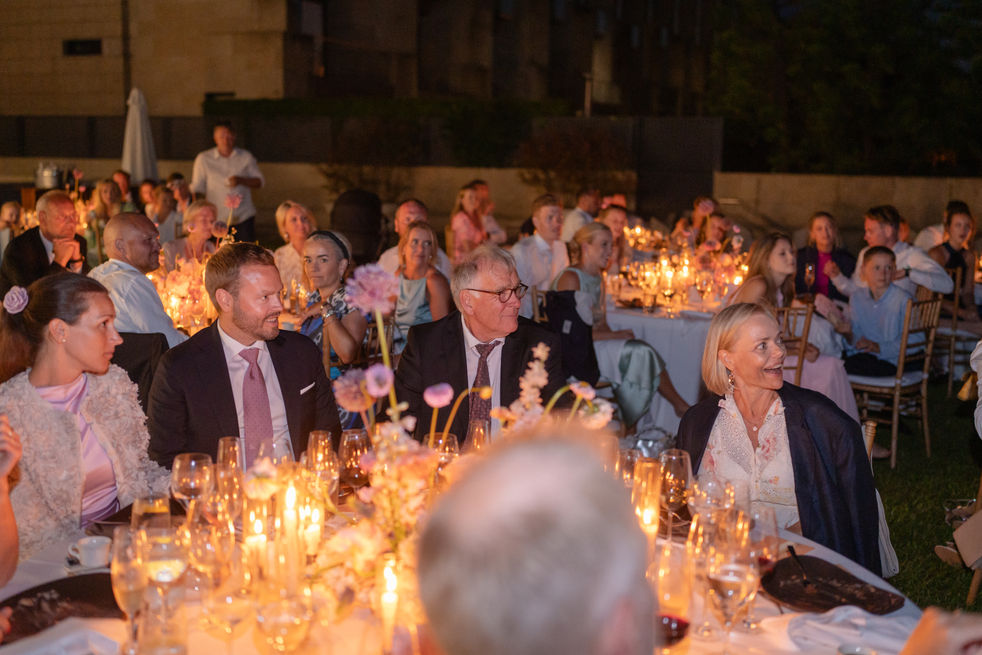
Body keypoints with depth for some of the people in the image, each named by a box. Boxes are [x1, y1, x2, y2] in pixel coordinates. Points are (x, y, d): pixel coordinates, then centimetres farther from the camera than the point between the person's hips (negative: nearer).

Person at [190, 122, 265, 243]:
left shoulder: (246, 157, 8)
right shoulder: (203, 158, 5)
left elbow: (260, 181, 9)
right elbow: (197, 189, 8)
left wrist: (241, 180, -10)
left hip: (244, 216, 1)